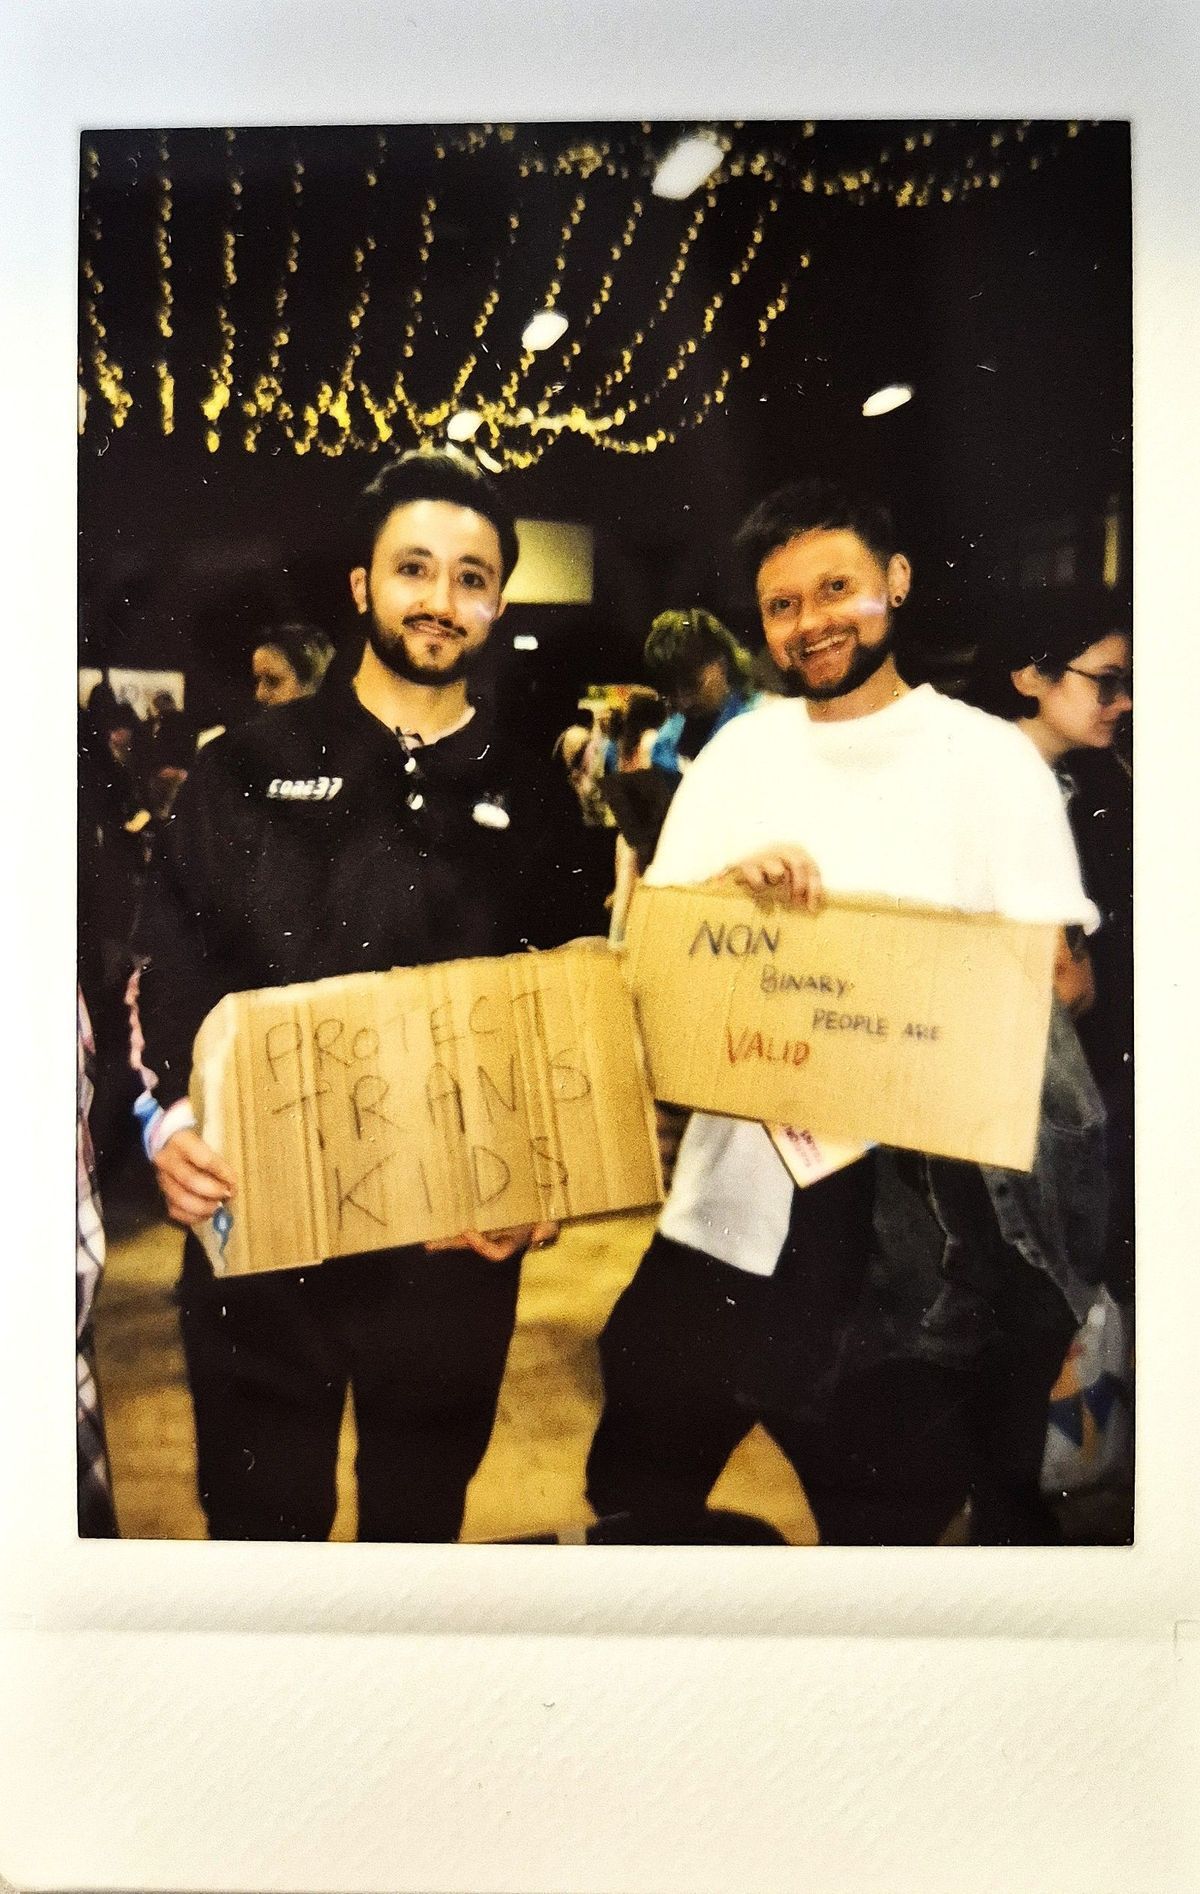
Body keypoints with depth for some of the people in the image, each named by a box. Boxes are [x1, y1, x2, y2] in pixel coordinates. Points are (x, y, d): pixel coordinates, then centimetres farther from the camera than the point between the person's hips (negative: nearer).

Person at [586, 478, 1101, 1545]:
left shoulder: (989, 756, -1)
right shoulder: (738, 751, 8)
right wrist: (731, 885, -17)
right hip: (738, 1190, 3)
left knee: (891, 1513, 15)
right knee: (636, 1488, 14)